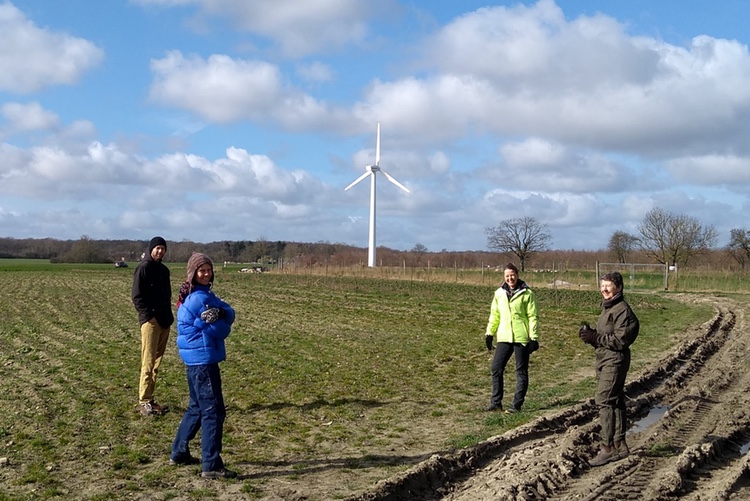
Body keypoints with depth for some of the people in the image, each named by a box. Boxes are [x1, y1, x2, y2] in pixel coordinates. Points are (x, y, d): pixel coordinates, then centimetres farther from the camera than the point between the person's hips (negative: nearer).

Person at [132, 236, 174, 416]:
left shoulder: (164, 270, 16)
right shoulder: (143, 268, -6)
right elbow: (137, 297, -11)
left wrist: (169, 316, 12)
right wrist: (149, 316, -16)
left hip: (164, 321, 8)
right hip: (150, 321, -8)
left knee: (157, 362, 10)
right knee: (148, 363, -7)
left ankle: (149, 399, 17)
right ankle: (143, 402, -3)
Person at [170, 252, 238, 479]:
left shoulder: (198, 296, 14)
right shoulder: (200, 298, -16)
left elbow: (230, 314, 2)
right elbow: (222, 330, -13)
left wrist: (219, 313, -17)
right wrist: (220, 321, 5)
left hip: (197, 358, 10)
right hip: (203, 359, -10)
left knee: (197, 407, 21)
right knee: (213, 411, -7)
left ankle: (179, 452, 31)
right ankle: (211, 465, -6)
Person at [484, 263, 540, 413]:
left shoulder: (527, 294, -6)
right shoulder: (499, 293, 8)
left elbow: (533, 316, -6)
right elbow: (494, 315, 16)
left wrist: (534, 337, -11)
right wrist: (489, 333, 12)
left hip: (522, 338, -4)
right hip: (504, 337, 4)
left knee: (521, 371, 4)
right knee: (496, 368, 1)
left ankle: (517, 404, 10)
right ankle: (496, 402, 10)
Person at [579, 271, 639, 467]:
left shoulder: (622, 310, -13)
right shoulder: (607, 308, 18)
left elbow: (620, 340, -20)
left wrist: (595, 338, -20)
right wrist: (590, 334, 4)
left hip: (614, 361, -10)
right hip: (604, 361, 10)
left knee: (604, 401, -14)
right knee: (615, 402, 14)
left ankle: (608, 448, -12)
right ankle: (620, 446, 22)